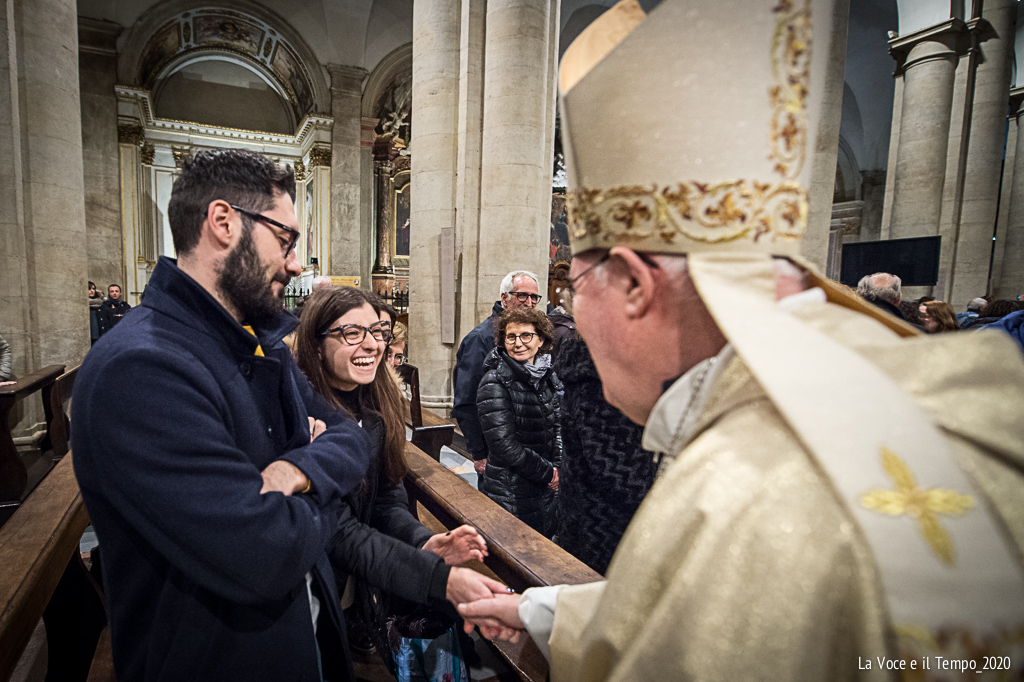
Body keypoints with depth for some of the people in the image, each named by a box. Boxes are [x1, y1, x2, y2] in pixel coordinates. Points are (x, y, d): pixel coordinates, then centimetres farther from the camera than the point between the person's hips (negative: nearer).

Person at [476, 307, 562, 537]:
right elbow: (505, 447, -19)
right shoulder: (494, 383, -16)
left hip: (547, 491, 6)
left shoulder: (548, 377, 3)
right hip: (511, 496, -6)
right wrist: (547, 472, -11)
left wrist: (558, 466, -2)